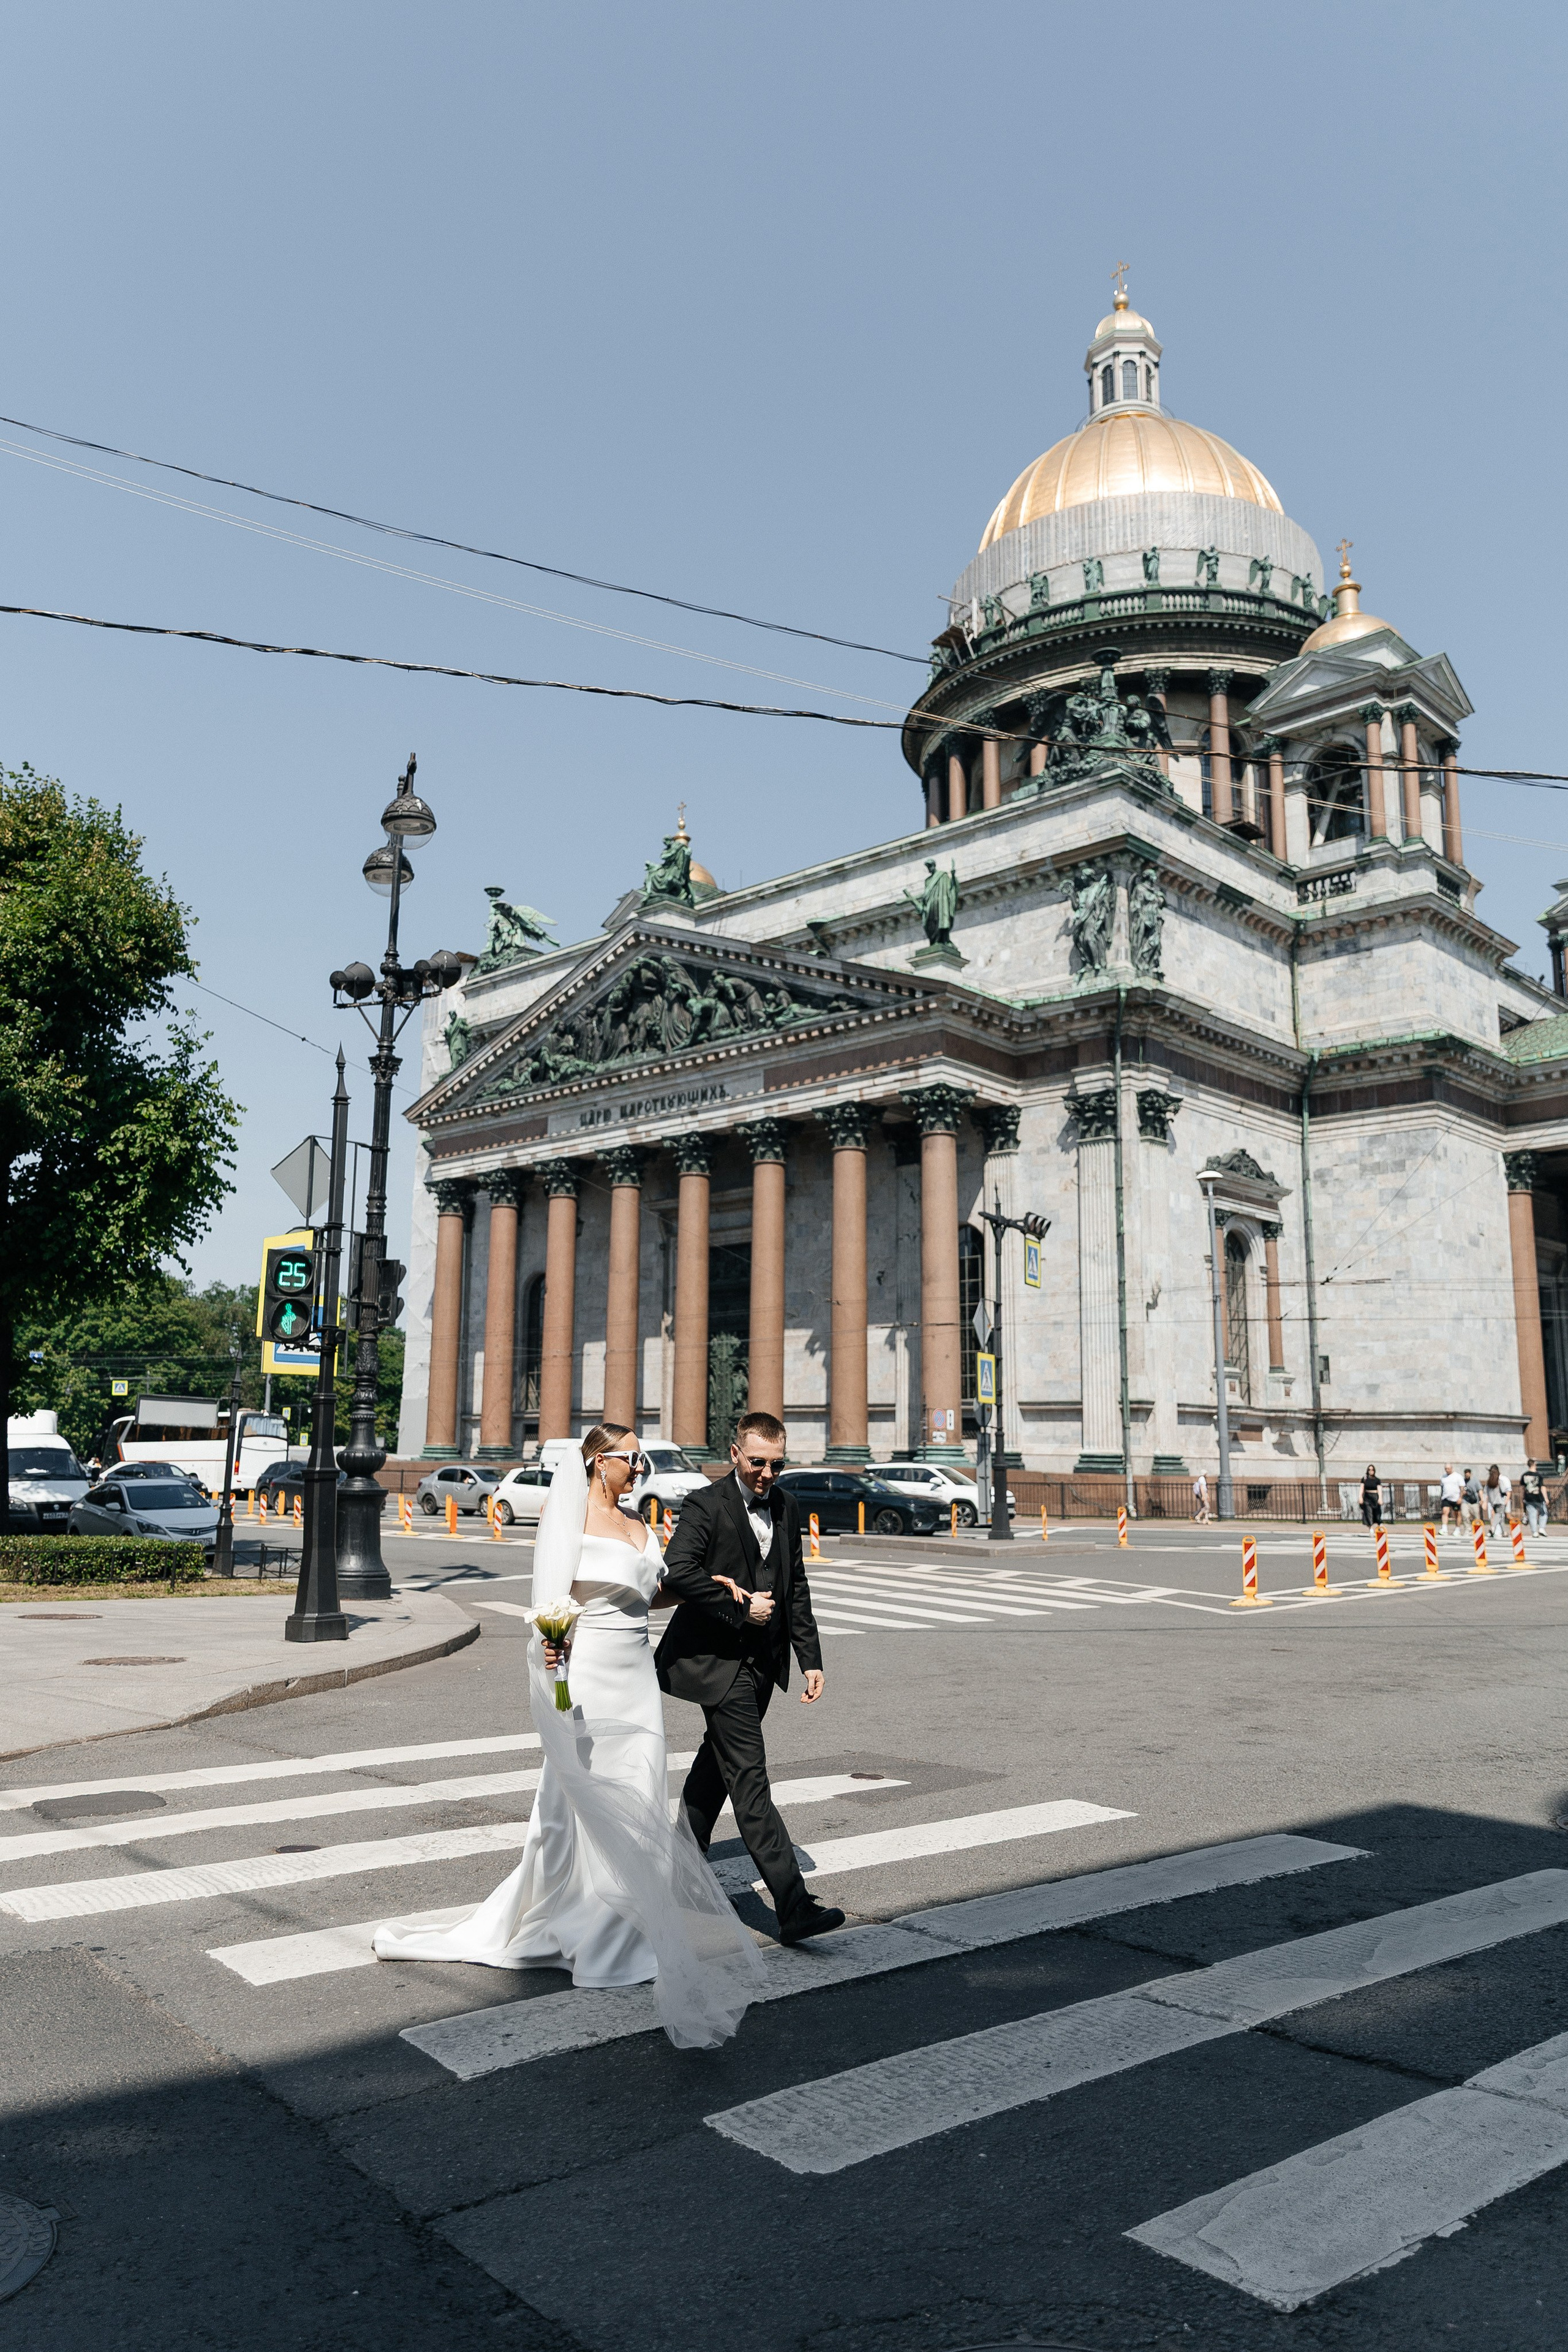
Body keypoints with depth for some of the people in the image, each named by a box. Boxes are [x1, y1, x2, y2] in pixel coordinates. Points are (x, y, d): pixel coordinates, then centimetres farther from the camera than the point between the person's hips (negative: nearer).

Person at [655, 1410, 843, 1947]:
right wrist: (740, 1609, -20)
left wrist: (810, 1659, 11)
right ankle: (794, 1906, -10)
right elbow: (677, 1572, -27)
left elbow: (796, 1588, 14)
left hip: (763, 1661, 7)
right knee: (750, 1780, -8)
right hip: (719, 1661, -7)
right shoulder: (706, 1505, -13)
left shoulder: (786, 1507, 9)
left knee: (718, 1767, 20)